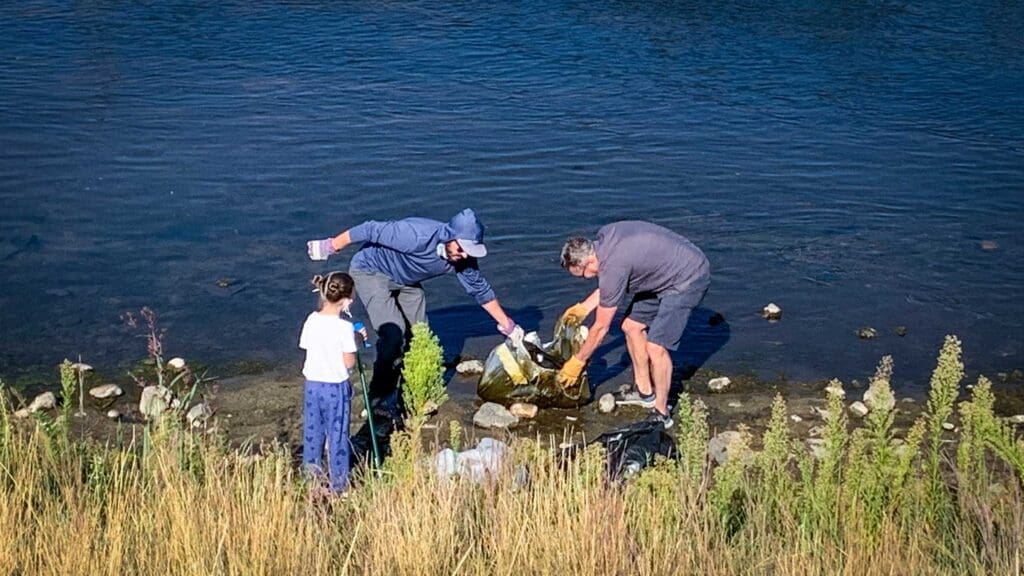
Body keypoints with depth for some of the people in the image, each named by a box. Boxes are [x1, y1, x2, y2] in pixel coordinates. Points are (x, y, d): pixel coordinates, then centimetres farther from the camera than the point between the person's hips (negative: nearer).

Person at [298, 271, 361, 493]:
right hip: (336, 386, -4)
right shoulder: (344, 327, -20)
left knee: (312, 431, 18)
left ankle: (311, 474, 30)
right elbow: (349, 362, -17)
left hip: (312, 384, 4)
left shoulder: (311, 320, -5)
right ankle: (338, 481, 17)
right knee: (337, 434, 8)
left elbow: (306, 347, 6)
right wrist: (354, 342, 0)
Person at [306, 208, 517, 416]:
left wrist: (507, 325, 4)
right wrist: (330, 246, -20)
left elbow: (481, 290, -1)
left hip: (406, 282, 7)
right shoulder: (416, 235, -39)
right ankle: (380, 399, -9)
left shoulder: (463, 258, -17)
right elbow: (370, 230, -30)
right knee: (394, 333, -22)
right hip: (371, 271, -7)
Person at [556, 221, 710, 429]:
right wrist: (584, 307, 17)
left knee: (656, 347, -15)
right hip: (665, 273, 10)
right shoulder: (603, 237, -5)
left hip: (689, 278, -10)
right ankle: (645, 392, 24)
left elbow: (601, 328, -17)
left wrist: (577, 362, -5)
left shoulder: (613, 267, -29)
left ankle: (662, 414, 0)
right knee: (631, 326, 12)